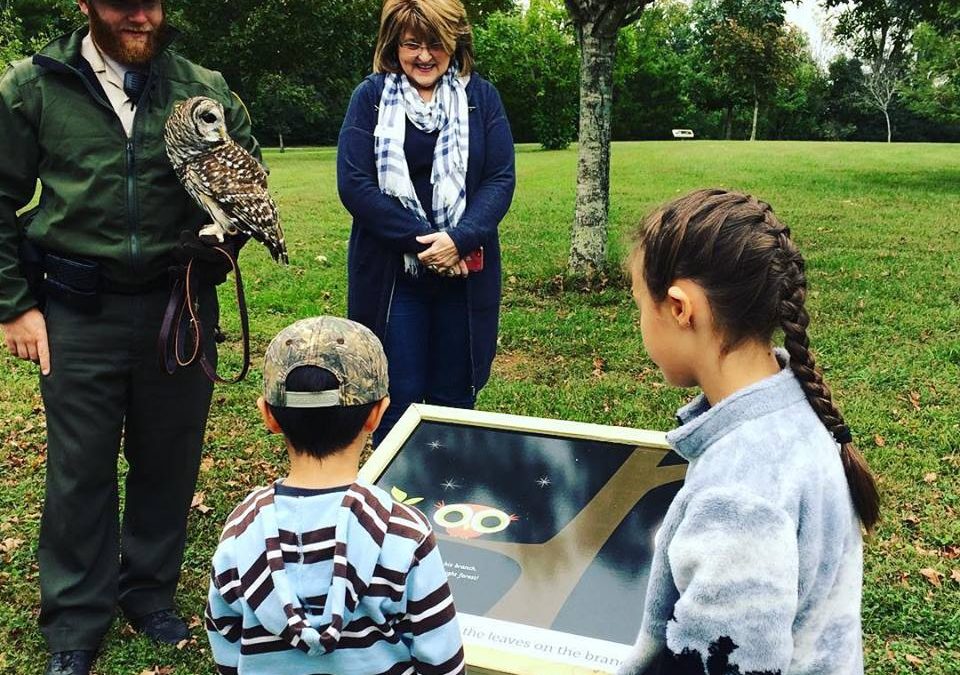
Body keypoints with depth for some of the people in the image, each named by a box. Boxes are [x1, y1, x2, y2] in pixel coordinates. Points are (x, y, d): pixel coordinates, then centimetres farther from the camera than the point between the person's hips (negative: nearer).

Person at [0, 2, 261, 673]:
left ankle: (151, 592, 35)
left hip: (181, 304, 2)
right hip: (79, 314, -1)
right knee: (80, 469, 8)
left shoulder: (207, 90, 1)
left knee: (170, 460, 12)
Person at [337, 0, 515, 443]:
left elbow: (500, 180, -1)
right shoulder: (371, 96, 2)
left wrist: (458, 239, -18)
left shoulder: (481, 97, 6)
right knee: (396, 404, 4)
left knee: (454, 403, 10)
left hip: (465, 272, 2)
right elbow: (354, 184, -7)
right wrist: (422, 242, -15)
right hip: (390, 274, -1)